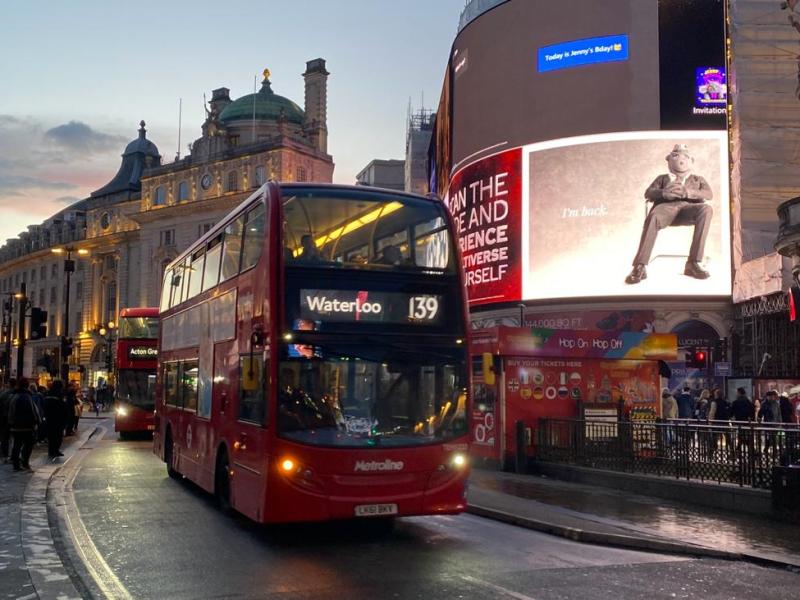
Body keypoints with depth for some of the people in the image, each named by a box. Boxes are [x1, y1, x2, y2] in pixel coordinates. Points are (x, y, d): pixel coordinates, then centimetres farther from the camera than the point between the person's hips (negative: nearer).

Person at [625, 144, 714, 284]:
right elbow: (648, 193, 14)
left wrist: (687, 192, -10)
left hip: (688, 208, 1)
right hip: (666, 206, -1)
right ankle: (640, 267, -45)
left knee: (706, 209, -36)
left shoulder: (698, 179, 33)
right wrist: (665, 193, -9)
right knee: (653, 217, -39)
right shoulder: (662, 178, 33)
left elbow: (709, 194, 12)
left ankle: (693, 264, -40)